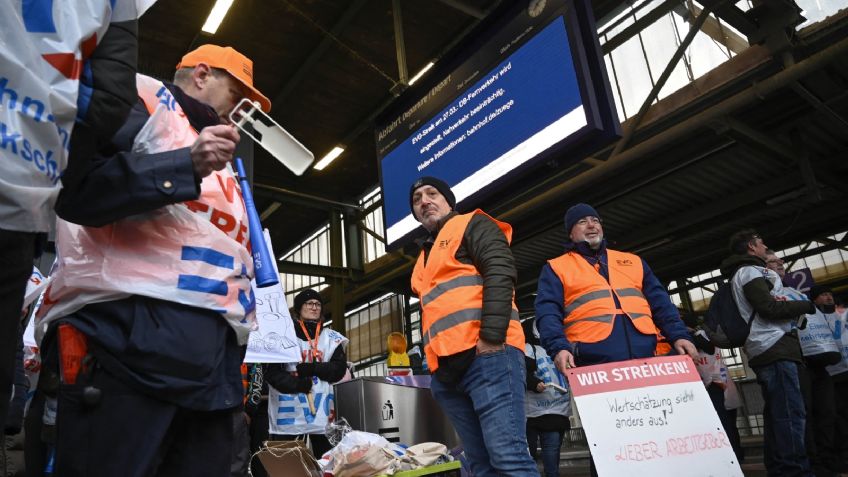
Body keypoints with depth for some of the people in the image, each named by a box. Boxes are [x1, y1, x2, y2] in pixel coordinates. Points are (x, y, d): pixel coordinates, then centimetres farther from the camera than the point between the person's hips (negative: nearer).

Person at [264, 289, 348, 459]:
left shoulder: (331, 337, 10)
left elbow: (339, 369, 1)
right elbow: (270, 371, -4)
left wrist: (314, 368, -14)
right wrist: (296, 383, -18)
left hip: (321, 407, 3)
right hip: (288, 409, -2)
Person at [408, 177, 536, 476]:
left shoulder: (472, 225, 8)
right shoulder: (425, 256, 31)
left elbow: (500, 275, -9)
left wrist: (491, 337, -19)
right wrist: (432, 360, 20)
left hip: (486, 355, -8)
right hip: (446, 368, 8)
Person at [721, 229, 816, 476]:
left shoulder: (744, 273, 28)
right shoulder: (750, 271, -3)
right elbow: (769, 308, -14)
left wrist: (796, 316, 19)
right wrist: (806, 305, -2)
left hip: (765, 350, 10)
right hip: (776, 347, -10)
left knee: (776, 414, 7)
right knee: (791, 414, -14)